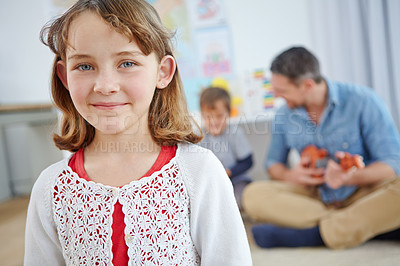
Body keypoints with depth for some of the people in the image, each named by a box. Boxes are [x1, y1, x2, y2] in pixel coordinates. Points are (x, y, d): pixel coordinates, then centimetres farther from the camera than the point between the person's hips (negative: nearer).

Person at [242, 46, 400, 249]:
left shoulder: (363, 101, -12)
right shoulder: (284, 115, 1)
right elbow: (273, 163, 14)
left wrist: (350, 178, -34)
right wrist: (290, 176, -11)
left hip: (363, 192, -3)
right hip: (315, 195, 4)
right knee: (254, 194, -21)